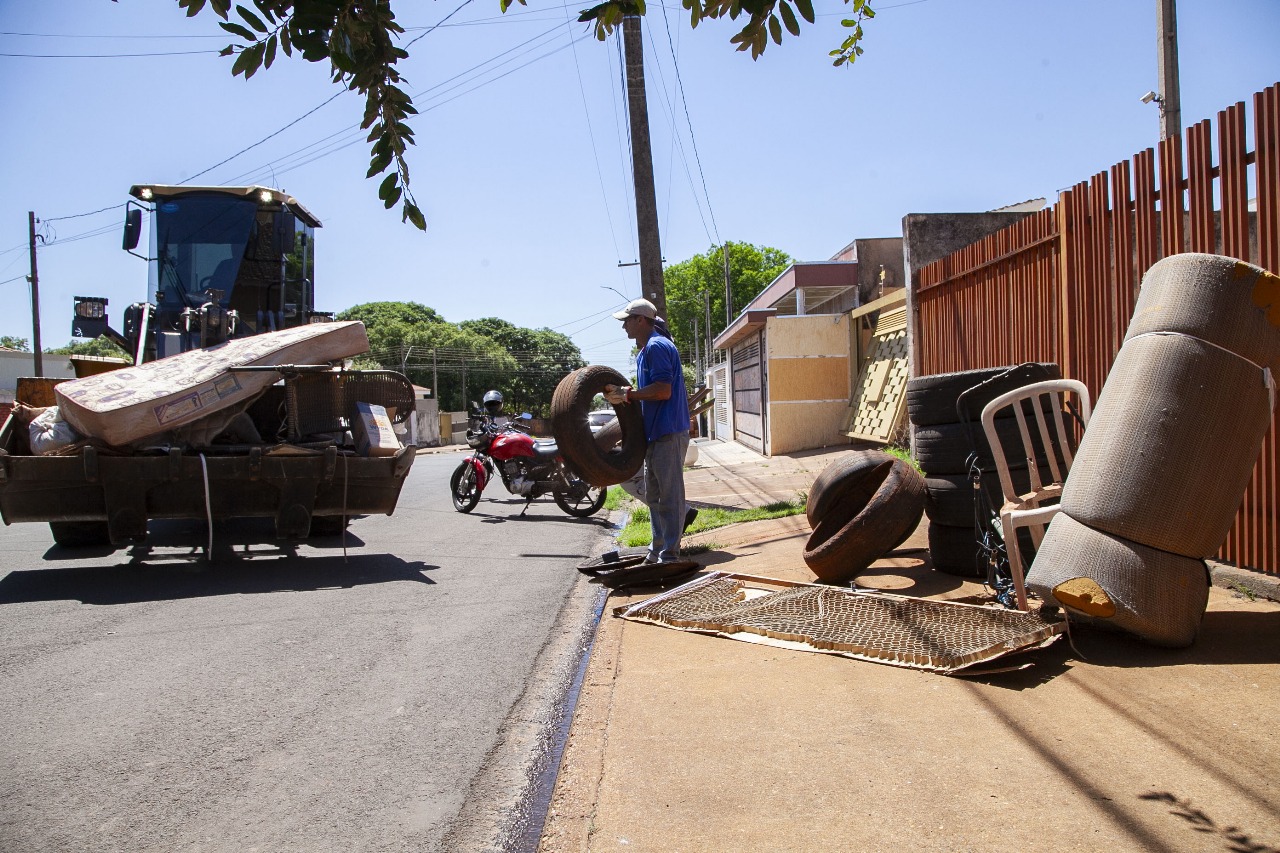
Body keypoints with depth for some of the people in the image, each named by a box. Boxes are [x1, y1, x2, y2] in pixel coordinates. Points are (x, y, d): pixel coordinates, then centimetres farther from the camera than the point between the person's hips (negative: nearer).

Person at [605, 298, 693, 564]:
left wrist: (627, 394, -17)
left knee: (669, 496, -4)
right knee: (654, 496, 16)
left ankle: (669, 555, 2)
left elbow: (663, 390, -23)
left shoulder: (657, 346, -14)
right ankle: (657, 551, 25)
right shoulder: (646, 350, 18)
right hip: (655, 433, 11)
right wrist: (623, 394, 8)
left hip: (668, 433, -11)